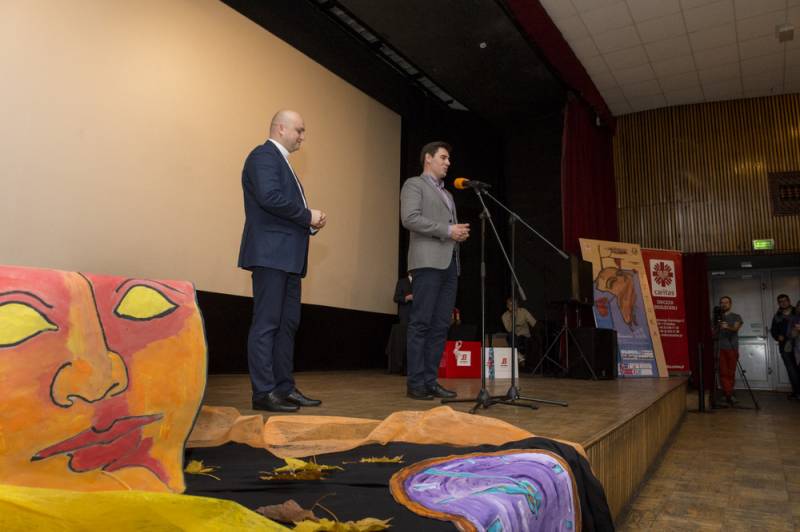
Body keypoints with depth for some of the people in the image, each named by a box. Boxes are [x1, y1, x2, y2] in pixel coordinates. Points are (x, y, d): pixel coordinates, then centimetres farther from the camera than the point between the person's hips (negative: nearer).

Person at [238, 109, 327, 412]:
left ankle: (284, 388, 17)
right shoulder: (264, 155, -5)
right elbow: (269, 197, -21)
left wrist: (310, 223, 5)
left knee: (287, 324, 10)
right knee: (266, 324, -6)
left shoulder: (279, 160, 25)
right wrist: (308, 215, -12)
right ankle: (264, 393, 0)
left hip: (287, 256, 10)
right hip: (271, 253, -10)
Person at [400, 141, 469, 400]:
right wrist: (447, 230, -12)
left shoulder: (447, 194, 29)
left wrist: (461, 232, 6)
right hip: (428, 261, -8)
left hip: (450, 262, 8)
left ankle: (430, 380, 8)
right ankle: (415, 383, -3)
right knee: (421, 323, -8)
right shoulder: (414, 184, 4)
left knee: (440, 325, 3)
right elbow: (410, 219, -11)